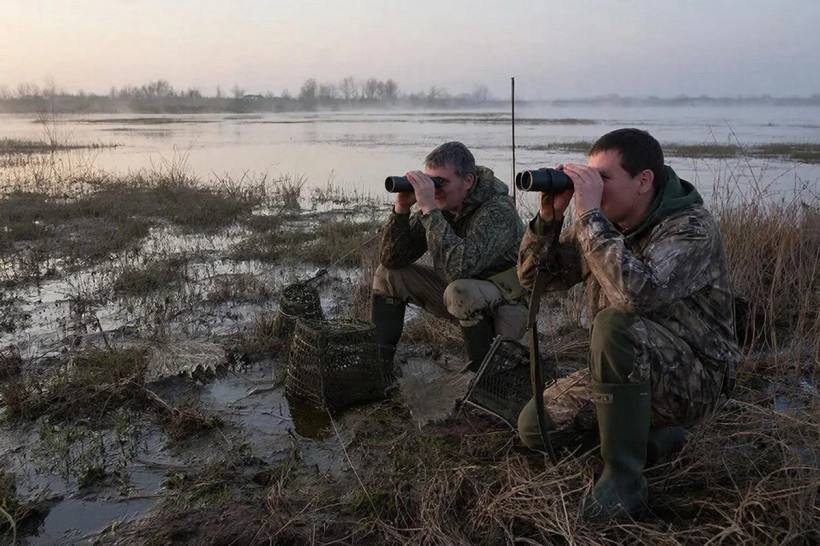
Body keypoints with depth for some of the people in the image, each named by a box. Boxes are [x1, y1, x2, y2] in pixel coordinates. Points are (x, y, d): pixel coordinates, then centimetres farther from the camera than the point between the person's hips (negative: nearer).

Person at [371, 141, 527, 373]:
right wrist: (401, 208, -21)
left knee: (462, 291, -38)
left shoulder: (498, 210, -26)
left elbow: (459, 267, -41)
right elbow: (391, 258, -6)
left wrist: (429, 209, -39)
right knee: (388, 274, 0)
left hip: (504, 309, -7)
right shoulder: (440, 204, -6)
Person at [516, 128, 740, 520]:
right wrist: (548, 217, -16)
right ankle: (654, 433, 13)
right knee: (534, 427, -1)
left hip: (694, 378, -7)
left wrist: (589, 214, -35)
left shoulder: (692, 228, -22)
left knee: (614, 324, -37)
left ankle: (624, 480, -22)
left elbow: (635, 292, -41)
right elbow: (534, 276, 0)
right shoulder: (603, 223, 0)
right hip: (627, 370, 7)